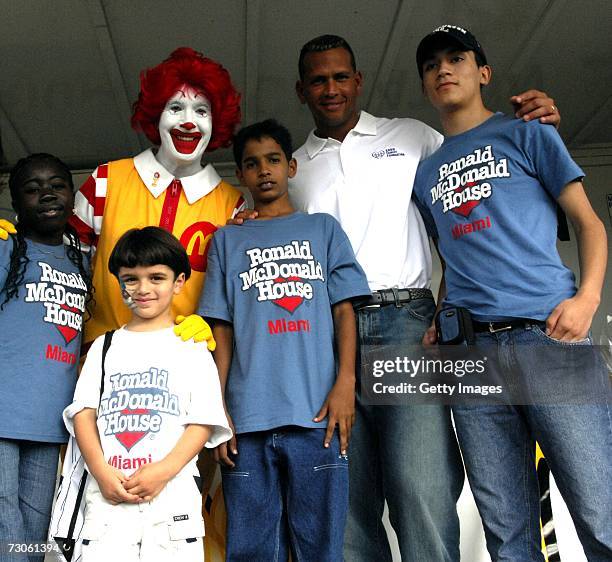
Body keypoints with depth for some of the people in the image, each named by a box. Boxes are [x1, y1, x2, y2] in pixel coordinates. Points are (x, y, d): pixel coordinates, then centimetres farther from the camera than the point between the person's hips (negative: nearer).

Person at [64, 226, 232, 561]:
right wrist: (101, 471, -9)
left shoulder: (191, 348, 9)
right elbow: (84, 412, 7)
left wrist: (163, 471, -14)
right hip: (107, 496, 2)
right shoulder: (105, 347, 17)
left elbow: (203, 422, 1)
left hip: (172, 494, -1)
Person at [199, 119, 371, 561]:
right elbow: (222, 329, 11)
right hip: (248, 421, 1)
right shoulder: (228, 240, 17)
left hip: (317, 414, -1)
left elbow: (344, 310, 8)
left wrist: (345, 383, -7)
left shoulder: (323, 229, 16)